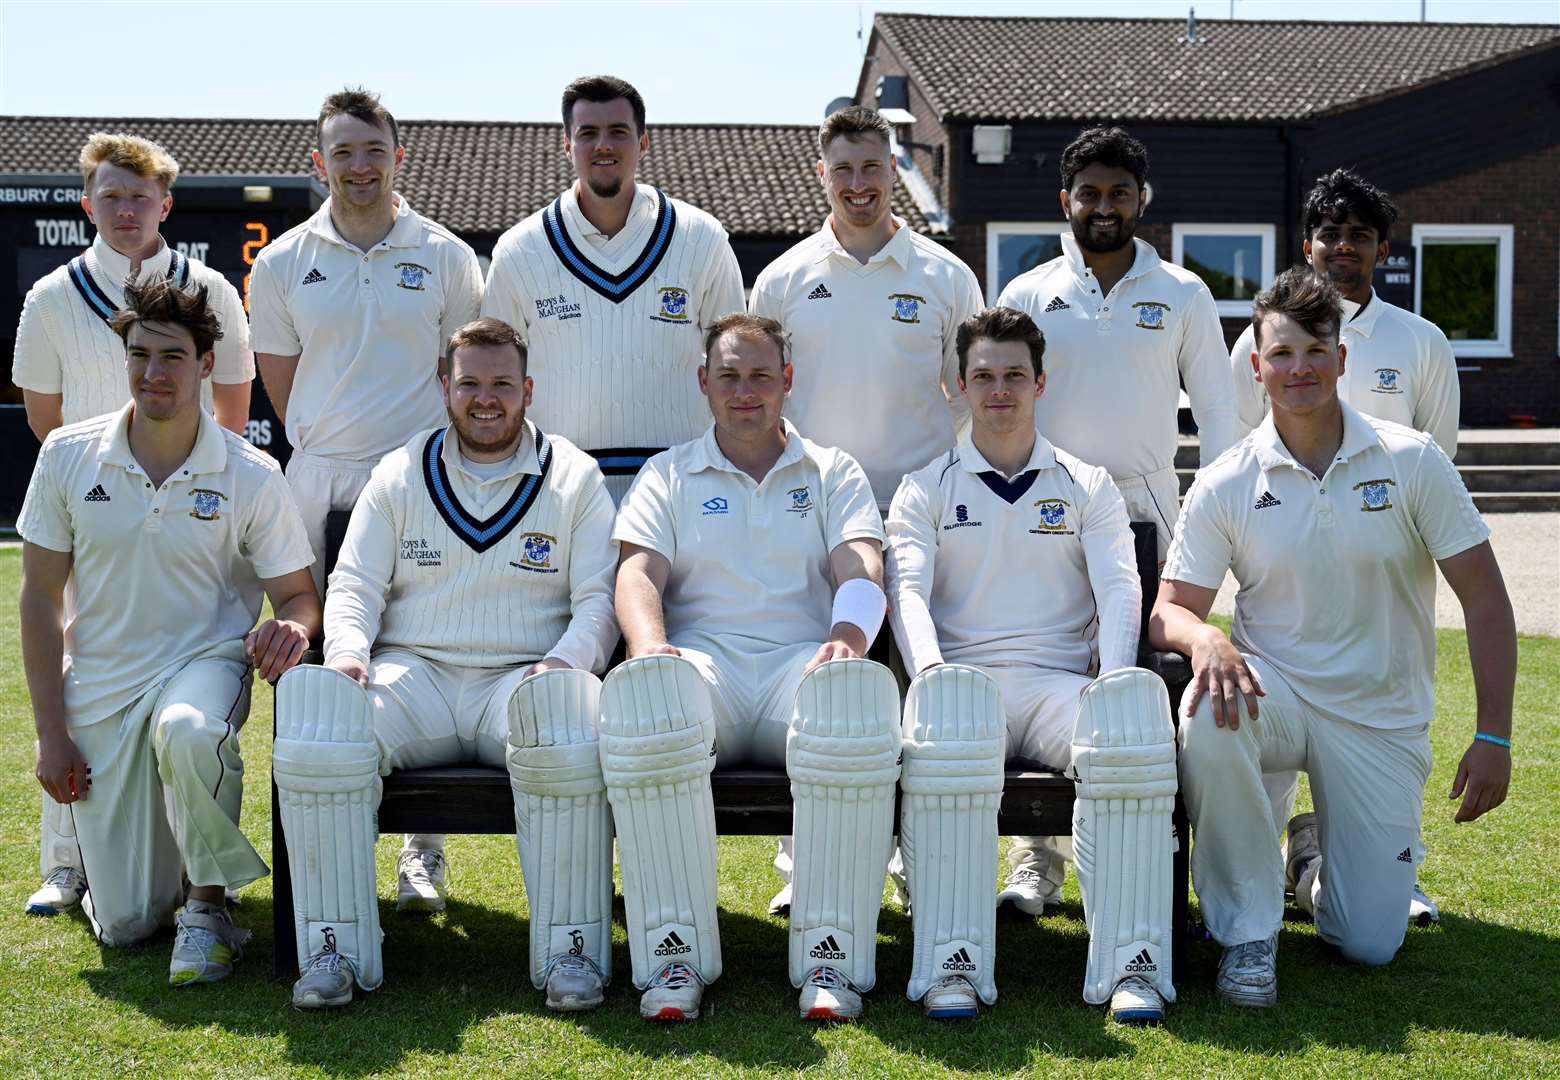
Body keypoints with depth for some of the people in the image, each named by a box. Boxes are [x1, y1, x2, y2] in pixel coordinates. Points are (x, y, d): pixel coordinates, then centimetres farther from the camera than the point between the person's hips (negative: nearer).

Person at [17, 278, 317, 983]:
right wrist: (50, 733, -2)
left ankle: (207, 906, -15)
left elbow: (298, 593, 0)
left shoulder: (250, 476, -8)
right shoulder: (67, 456, -4)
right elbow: (40, 598, 2)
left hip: (205, 661, -2)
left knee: (188, 732, -41)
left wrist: (292, 626, -26)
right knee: (124, 925, -1)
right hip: (100, 686, 2)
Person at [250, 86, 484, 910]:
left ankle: (424, 846, 5)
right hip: (318, 478, 2)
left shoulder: (446, 257, 5)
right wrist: (327, 452, 9)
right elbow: (279, 377, 14)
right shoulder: (283, 263, 8)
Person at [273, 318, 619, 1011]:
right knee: (318, 710, -31)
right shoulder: (398, 476, 18)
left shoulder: (574, 478, 13)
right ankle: (335, 950, -24)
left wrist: (566, 661, -15)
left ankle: (571, 947, -29)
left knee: (567, 709, -39)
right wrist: (347, 650, -9)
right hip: (414, 674, 2)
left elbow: (599, 597, 6)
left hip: (522, 677, -1)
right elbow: (354, 584, 13)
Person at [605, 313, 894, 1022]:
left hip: (802, 659, 0)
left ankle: (831, 954, -34)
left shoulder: (834, 473, 23)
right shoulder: (667, 476, 24)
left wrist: (846, 639, -17)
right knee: (640, 692, -38)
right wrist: (650, 647, -15)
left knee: (860, 694, -38)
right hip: (702, 660, 0)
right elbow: (639, 572, 8)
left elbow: (860, 570, 6)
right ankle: (674, 951, -33)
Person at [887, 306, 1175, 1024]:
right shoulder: (925, 490, 18)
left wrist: (1112, 686, -13)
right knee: (947, 705, -40)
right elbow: (908, 590, 2)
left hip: (1060, 685, 1)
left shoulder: (1088, 487, 21)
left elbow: (1120, 590, 7)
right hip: (963, 681, -1)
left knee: (1138, 699, -36)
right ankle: (951, 963, -41)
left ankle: (1132, 962, -37)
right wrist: (931, 672, -20)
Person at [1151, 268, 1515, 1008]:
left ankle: (1314, 855, 35)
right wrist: (1205, 639, -31)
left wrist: (1493, 737, -11)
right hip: (1275, 690, 0)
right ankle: (1247, 932, -17)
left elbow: (1484, 599, -5)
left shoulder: (1412, 462, -7)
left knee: (1371, 945, -3)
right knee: (1208, 717, -38)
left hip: (1382, 717, 0)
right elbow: (1170, 611, -6)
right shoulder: (1225, 487, -5)